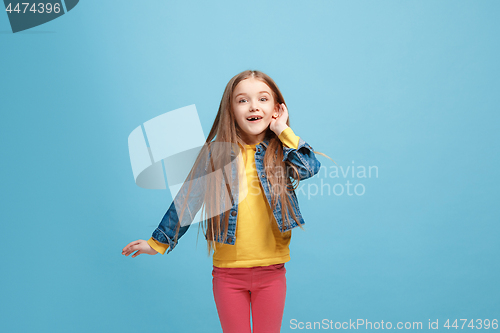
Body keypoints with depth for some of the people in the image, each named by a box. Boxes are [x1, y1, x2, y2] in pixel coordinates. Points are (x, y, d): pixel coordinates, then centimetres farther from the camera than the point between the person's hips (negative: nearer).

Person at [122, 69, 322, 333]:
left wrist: (283, 131, -14)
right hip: (228, 272, 0)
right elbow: (187, 200, 3)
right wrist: (158, 242, 8)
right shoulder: (216, 153, -4)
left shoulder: (281, 151, -1)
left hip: (271, 271, 1)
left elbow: (310, 167, -22)